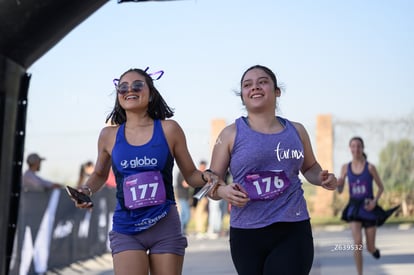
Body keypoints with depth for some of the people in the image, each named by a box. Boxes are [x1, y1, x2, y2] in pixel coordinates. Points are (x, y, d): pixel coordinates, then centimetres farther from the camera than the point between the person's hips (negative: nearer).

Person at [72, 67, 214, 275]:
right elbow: (100, 174, 23)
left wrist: (206, 177, -12)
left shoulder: (169, 129, 1)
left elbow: (190, 175, 9)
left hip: (165, 228, 0)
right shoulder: (109, 135, 5)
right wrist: (87, 190, 3)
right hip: (126, 230, 0)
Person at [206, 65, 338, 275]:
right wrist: (222, 190, -20)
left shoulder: (296, 131, 10)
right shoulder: (231, 134, 1)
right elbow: (211, 181, 3)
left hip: (293, 231, 1)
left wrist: (321, 178, 4)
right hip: (247, 235, 0)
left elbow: (309, 167, 27)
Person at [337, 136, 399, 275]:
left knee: (370, 248, 6)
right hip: (354, 208, 1)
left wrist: (374, 201, -14)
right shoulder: (346, 167, 0)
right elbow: (340, 191, 4)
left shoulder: (370, 167, -8)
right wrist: (339, 184, -19)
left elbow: (381, 187, 2)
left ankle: (374, 249, 46)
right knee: (357, 242, -19)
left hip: (369, 208, -1)